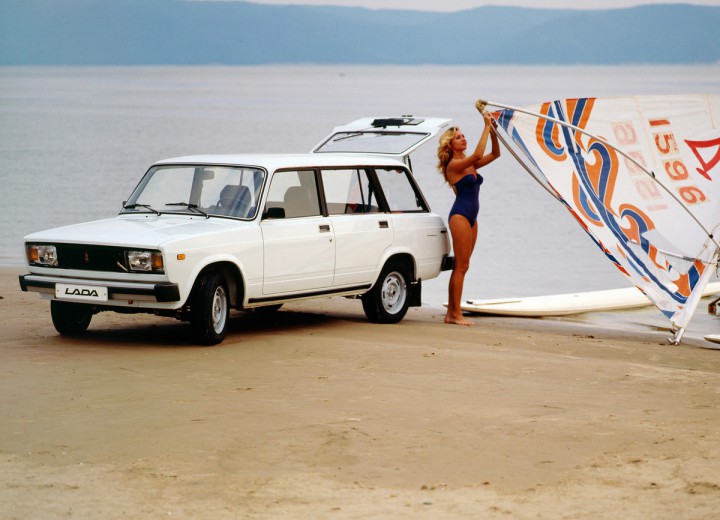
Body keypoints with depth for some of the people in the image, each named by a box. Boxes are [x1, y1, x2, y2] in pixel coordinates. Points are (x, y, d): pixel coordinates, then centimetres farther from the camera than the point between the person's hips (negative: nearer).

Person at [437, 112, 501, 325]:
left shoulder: (470, 164, 15)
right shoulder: (453, 165, -10)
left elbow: (495, 154, 14)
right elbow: (478, 155, -25)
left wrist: (493, 130, 1)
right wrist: (487, 127, -21)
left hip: (471, 217, 9)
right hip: (460, 216, -9)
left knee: (460, 266, 8)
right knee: (461, 266, -9)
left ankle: (451, 313, 11)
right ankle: (456, 314, -7)